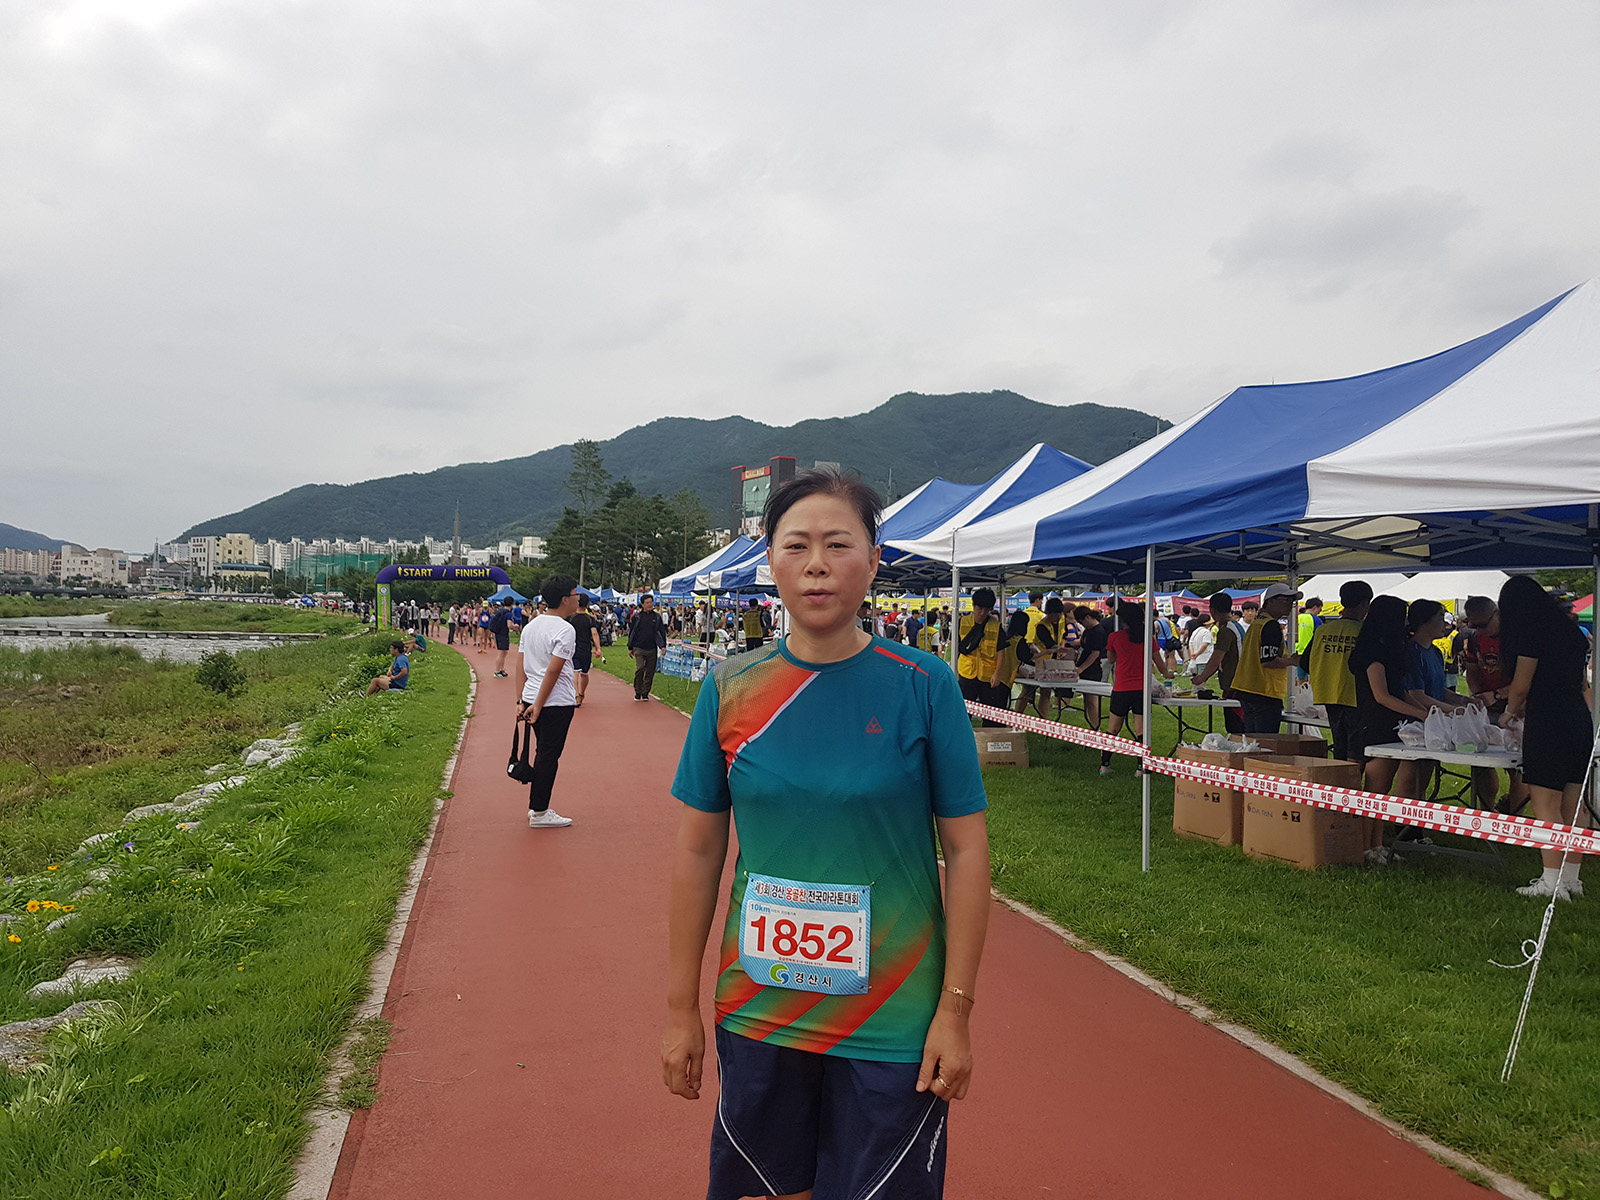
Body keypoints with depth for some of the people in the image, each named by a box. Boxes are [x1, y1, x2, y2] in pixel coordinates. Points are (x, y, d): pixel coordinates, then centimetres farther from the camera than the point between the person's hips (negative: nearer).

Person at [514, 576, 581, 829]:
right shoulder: (565, 630, -14)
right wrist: (538, 705, -16)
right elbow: (553, 671, -19)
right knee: (549, 756, 1)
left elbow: (521, 667, 10)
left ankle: (536, 806, 25)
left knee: (543, 753, 18)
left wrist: (522, 701, 11)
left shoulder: (530, 626, 11)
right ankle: (539, 813, 8)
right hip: (557, 702, -8)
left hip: (532, 698, 8)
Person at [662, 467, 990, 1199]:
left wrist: (956, 1009, -7)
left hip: (891, 1022, -2)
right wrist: (681, 1007, 4)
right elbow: (698, 848, 1)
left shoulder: (924, 687, -10)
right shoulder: (731, 690, -4)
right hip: (756, 1011, 2)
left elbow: (966, 850, -6)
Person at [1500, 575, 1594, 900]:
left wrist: (1511, 711, 11)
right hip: (1579, 721, 9)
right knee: (1572, 805, 11)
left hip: (1548, 724, -9)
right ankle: (1571, 879, 17)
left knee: (1546, 803, -5)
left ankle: (1553, 882, -5)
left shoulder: (1534, 632, -10)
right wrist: (1526, 706, 26)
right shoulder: (1570, 629, 15)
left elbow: (1521, 686, -10)